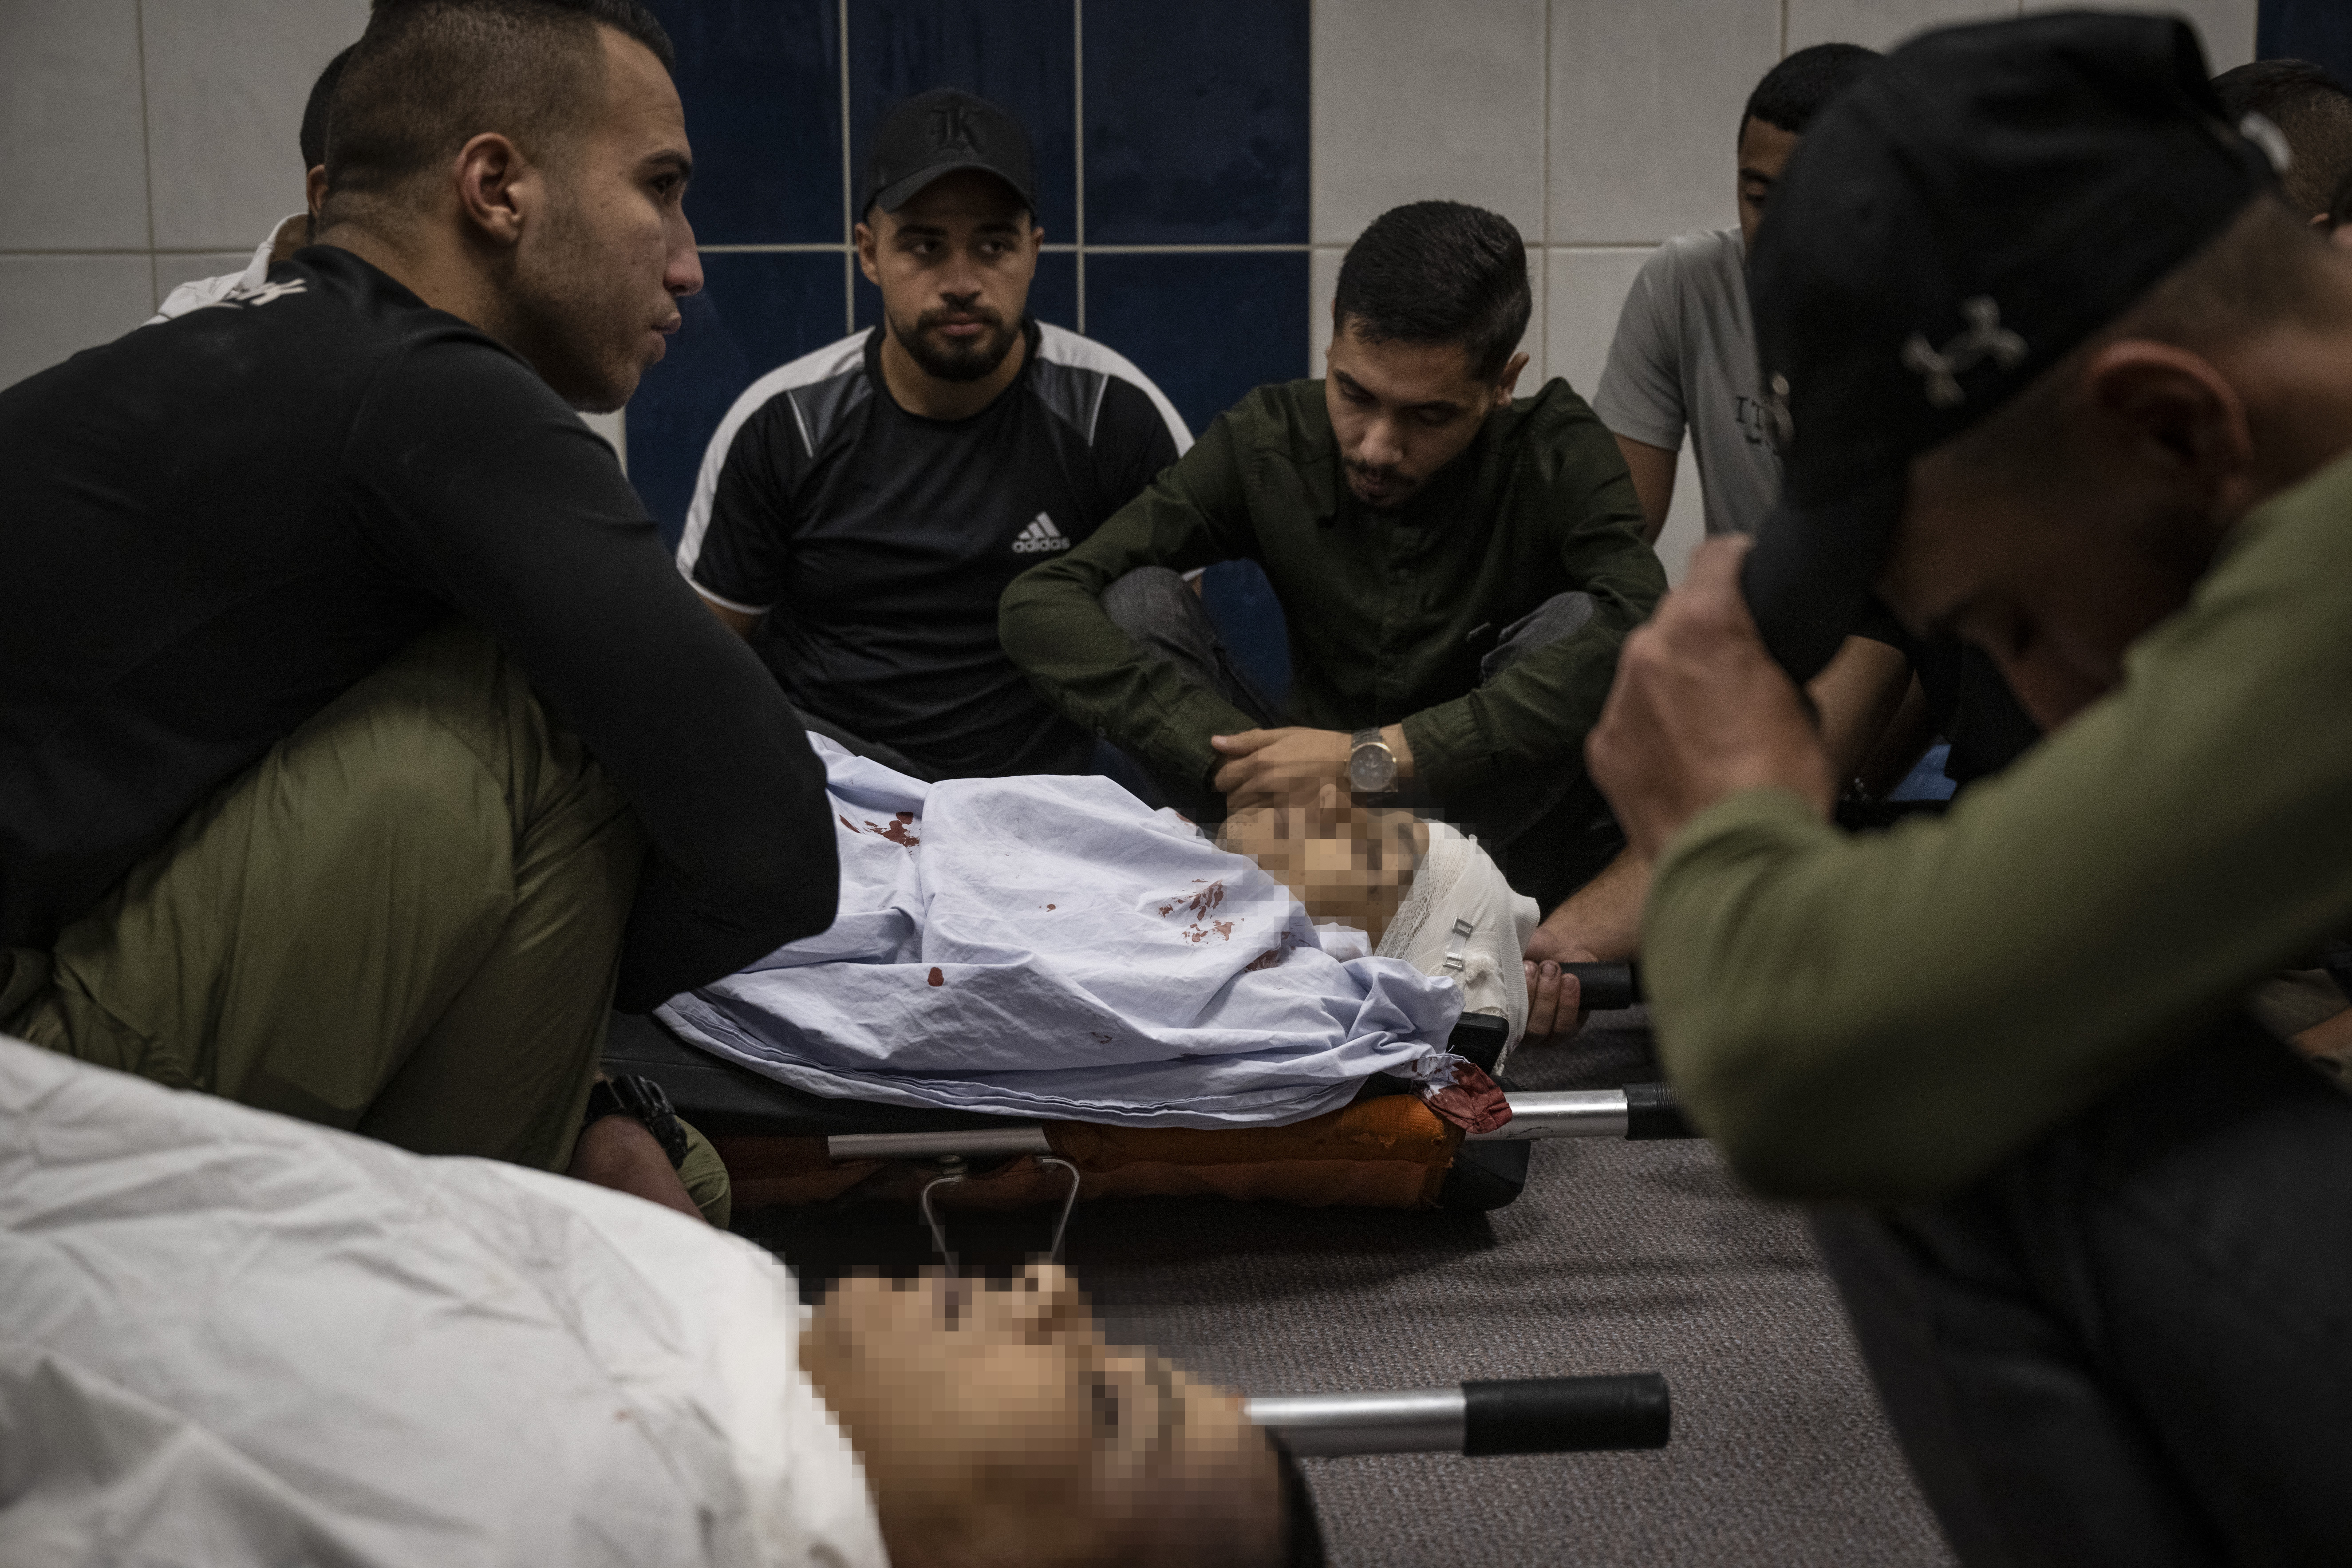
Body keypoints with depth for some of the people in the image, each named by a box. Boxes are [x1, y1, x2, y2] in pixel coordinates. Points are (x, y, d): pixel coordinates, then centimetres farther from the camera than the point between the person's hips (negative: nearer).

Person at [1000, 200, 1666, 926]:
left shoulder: (1557, 453, -15)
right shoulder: (1269, 443, -8)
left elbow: (1644, 623, -35)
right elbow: (1038, 601, -15)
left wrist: (1379, 756, -37)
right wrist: (1228, 756, -30)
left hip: (1495, 833, -2)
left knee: (1575, 623, -28)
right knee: (1138, 602, -17)